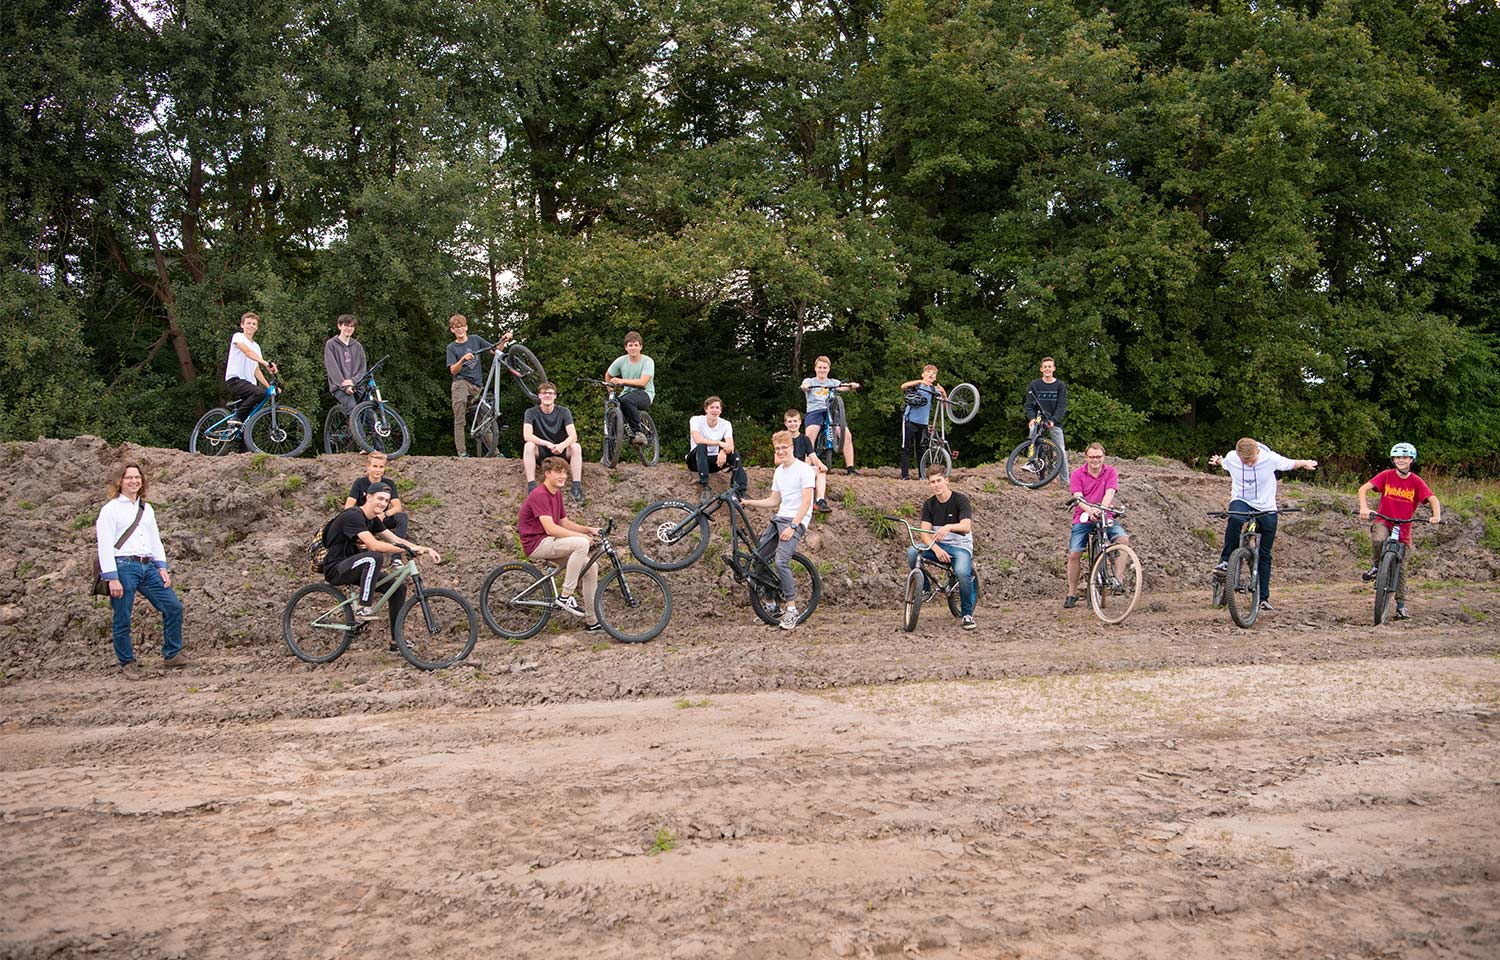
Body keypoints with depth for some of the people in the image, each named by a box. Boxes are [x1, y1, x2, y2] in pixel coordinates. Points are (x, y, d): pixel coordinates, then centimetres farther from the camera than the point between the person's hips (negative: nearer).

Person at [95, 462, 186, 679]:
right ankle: (127, 663, 14)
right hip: (123, 567, -6)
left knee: (173, 606, 0)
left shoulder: (146, 509, 18)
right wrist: (112, 578, -14)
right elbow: (105, 545, -8)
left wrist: (162, 567, 10)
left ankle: (172, 655, 11)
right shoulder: (110, 510, -2)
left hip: (148, 567, 6)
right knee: (122, 619, 1)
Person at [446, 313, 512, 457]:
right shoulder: (452, 347, 3)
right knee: (459, 421, -11)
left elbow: (495, 350, 9)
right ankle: (462, 453, -13)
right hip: (460, 384, -3)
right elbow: (453, 370, -7)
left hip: (477, 385, 3)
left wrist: (504, 340, -9)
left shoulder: (475, 339, 10)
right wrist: (463, 359, -25)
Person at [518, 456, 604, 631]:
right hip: (535, 544, -9)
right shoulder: (539, 495, -18)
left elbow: (565, 523, 17)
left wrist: (589, 529, 1)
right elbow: (550, 528, -26)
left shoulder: (557, 494, 14)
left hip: (549, 543, 9)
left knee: (591, 567, 0)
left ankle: (592, 621, 6)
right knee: (581, 544, -29)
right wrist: (582, 535, -22)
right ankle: (565, 597, -21)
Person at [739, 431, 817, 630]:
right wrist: (749, 502, 11)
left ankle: (791, 608, -16)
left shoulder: (804, 470, -8)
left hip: (796, 521, -8)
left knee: (781, 562, -24)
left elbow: (806, 502, -14)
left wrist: (792, 526, -22)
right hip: (779, 518, 8)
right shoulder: (779, 472, 17)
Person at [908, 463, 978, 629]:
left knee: (962, 572, -36)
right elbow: (925, 532, -7)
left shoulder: (960, 500, -9)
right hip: (938, 546, 4)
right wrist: (936, 549, -26)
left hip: (960, 546, -4)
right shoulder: (929, 504, 4)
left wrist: (948, 526, -45)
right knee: (912, 552, -26)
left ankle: (967, 614, -12)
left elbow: (966, 526, -24)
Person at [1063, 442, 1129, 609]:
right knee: (1074, 554, -9)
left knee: (1123, 539, -25)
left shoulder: (1111, 472, 0)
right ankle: (1072, 594, 5)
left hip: (1105, 517, 1)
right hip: (1083, 519, 0)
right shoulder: (1077, 474, -2)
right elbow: (1078, 497, -14)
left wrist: (1101, 508, -35)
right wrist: (1090, 510, -35)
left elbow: (1110, 493, -15)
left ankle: (1118, 578, -20)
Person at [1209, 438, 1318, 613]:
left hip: (1267, 508, 0)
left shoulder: (1270, 458, -19)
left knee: (1265, 554, 3)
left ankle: (1264, 598, 11)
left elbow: (1289, 464, 1)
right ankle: (1225, 560, -24)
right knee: (1235, 519, -39)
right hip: (1241, 501, 0)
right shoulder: (1231, 458, -14)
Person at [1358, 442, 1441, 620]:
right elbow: (1364, 488, -12)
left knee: (1401, 568, 3)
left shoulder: (1416, 482, -5)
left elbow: (1433, 499, -12)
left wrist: (1436, 515, -32)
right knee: (1378, 539, -37)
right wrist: (1364, 507, -29)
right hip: (1383, 521, -1)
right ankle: (1376, 566, -7)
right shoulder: (1386, 475, -6)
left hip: (1403, 528, 1)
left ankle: (1401, 606, 13)